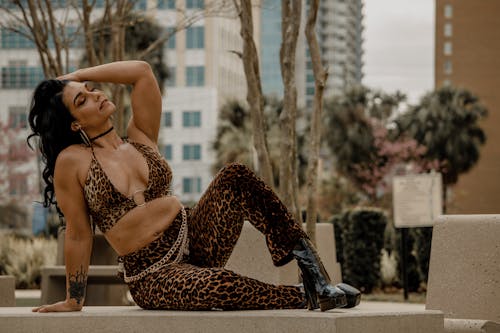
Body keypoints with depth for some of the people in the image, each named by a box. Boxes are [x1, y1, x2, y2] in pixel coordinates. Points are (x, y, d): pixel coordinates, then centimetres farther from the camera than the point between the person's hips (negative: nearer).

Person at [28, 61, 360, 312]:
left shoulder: (140, 138, 8)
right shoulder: (72, 162, -5)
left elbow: (142, 71, 0)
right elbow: (79, 235, 0)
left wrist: (77, 75, 7)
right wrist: (73, 301, 4)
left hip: (196, 238, 5)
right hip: (153, 276, -5)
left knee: (235, 176, -20)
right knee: (218, 286, -37)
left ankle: (305, 257, -18)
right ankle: (306, 297, -17)